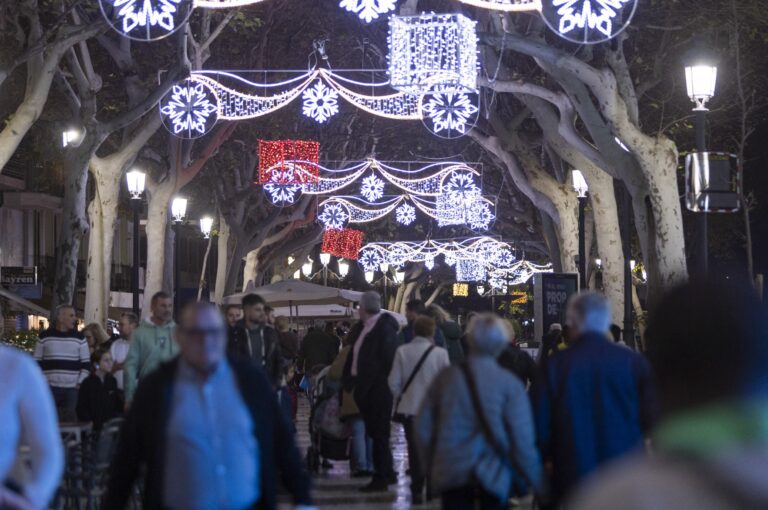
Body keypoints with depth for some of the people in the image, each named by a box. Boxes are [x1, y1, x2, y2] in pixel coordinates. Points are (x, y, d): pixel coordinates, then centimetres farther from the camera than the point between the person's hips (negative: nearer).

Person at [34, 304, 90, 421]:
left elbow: (86, 363, 8)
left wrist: (80, 383, -3)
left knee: (70, 421, -1)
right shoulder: (45, 336, 5)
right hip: (49, 388, -1)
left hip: (72, 389, 1)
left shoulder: (79, 338, 7)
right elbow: (37, 362, 8)